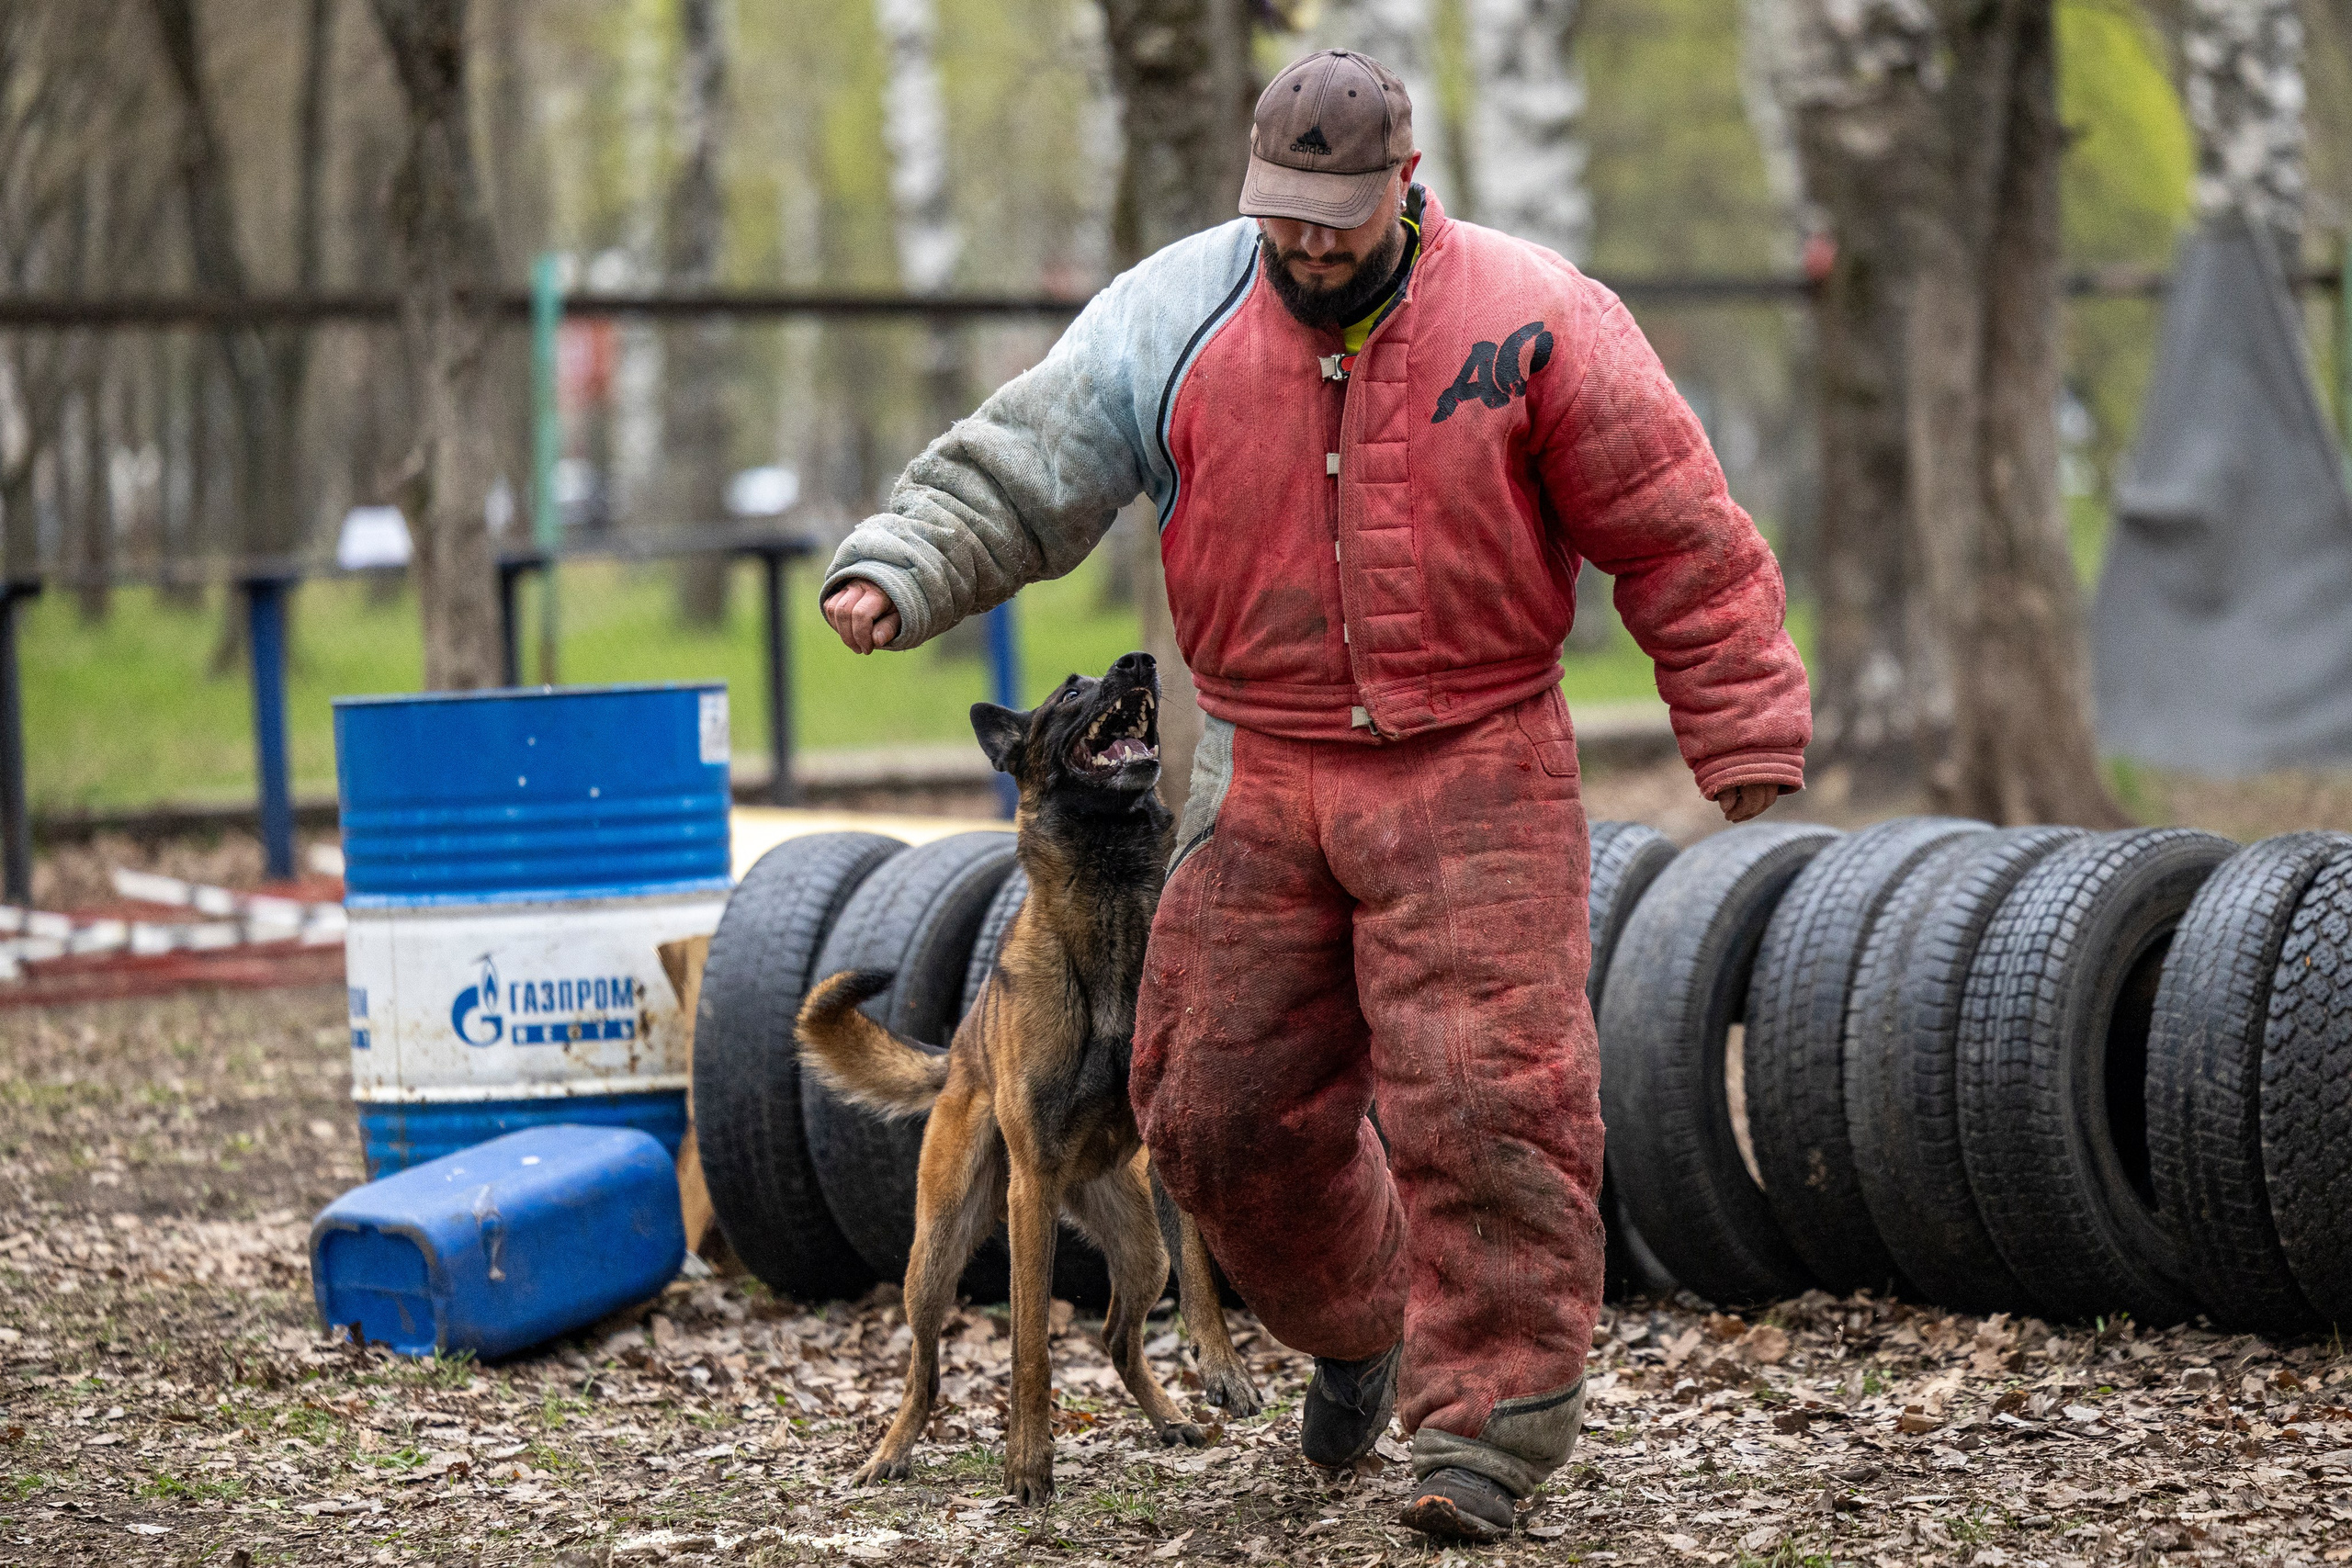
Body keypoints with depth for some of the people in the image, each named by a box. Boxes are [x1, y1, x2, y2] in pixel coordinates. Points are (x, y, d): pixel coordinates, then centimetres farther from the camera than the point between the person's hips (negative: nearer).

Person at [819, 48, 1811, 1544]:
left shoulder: (1528, 321, -7)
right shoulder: (1174, 319, -1)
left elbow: (1675, 535, -3)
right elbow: (1016, 463, -2)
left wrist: (1743, 725, -3)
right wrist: (899, 571, -19)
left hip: (1474, 770, -3)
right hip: (1265, 775, 3)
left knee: (1481, 1098, -12)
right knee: (1224, 1101, 7)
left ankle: (1488, 1424, -3)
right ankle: (1357, 1330, 32)